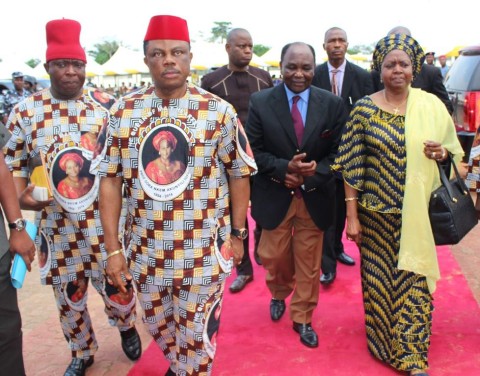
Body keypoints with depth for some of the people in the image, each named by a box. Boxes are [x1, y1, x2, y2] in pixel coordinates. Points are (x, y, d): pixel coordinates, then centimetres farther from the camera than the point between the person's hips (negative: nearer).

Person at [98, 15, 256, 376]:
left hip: (203, 251, -3)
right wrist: (113, 247, 0)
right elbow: (111, 179, 0)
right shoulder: (123, 111, -2)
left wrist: (237, 234, 2)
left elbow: (239, 174, -1)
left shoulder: (218, 111, -9)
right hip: (145, 251, 4)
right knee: (159, 327, 23)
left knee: (196, 337, 12)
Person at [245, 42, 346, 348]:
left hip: (315, 197, 1)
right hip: (275, 196, 0)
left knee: (309, 263, 11)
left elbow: (339, 152, -3)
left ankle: (302, 318, 32)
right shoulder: (260, 102, -7)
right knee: (274, 256, 14)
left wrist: (314, 175, -19)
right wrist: (284, 168, -22)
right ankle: (279, 295, 47)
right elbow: (254, 151, -6)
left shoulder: (332, 104, -4)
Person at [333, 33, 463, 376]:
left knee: (416, 280, 7)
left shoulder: (432, 105, 1)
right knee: (379, 279, 10)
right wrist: (352, 215, -7)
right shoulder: (364, 109, -5)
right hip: (378, 213, -1)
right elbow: (352, 166, -5)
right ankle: (384, 344, 32)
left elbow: (451, 151, 11)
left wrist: (441, 152, -13)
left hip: (418, 214, 1)